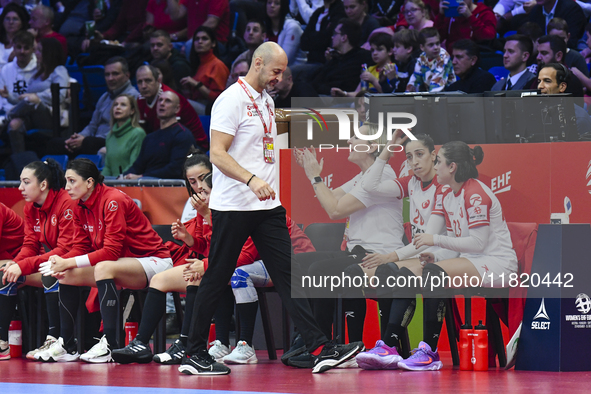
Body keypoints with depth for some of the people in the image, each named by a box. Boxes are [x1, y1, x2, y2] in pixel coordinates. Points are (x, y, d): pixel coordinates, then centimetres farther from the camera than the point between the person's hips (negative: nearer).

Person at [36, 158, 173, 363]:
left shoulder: (113, 201, -20)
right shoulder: (81, 208, 5)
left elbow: (111, 251, -26)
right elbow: (83, 249, 5)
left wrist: (70, 263, -26)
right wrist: (62, 263, -15)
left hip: (153, 261, -9)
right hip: (121, 264, 9)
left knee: (103, 268, -36)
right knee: (67, 275, -4)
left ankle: (110, 345, -37)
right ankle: (67, 345, -2)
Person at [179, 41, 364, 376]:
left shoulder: (267, 100, 16)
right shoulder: (232, 100, -11)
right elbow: (217, 154, -19)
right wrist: (252, 180, -30)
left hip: (267, 206, 8)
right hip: (232, 207, -8)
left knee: (289, 275, 1)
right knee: (216, 281, -1)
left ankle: (321, 349, -4)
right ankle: (194, 355, 9)